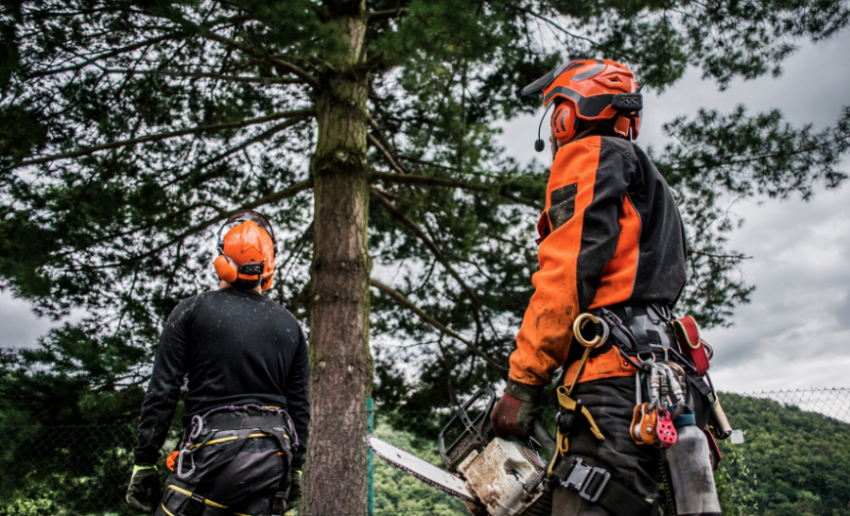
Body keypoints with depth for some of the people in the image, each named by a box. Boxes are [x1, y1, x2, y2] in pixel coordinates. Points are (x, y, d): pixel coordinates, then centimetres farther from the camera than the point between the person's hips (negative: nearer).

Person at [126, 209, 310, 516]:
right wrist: (295, 469, 19)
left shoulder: (192, 312, 0)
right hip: (272, 457, 4)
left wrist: (144, 463, 3)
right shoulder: (290, 326, 10)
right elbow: (300, 407, 10)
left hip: (213, 450, -4)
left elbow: (162, 393, -3)